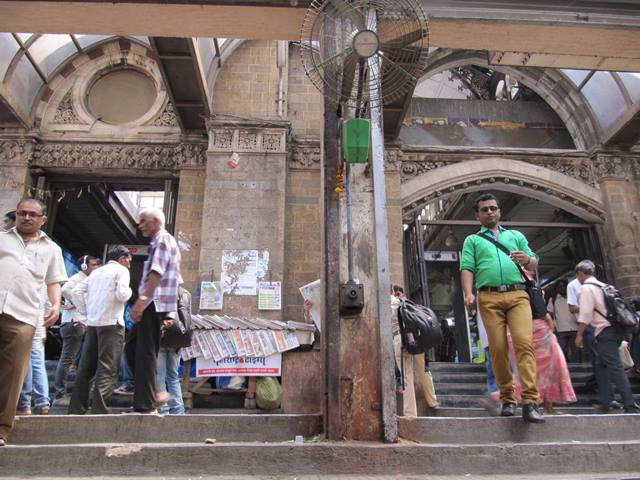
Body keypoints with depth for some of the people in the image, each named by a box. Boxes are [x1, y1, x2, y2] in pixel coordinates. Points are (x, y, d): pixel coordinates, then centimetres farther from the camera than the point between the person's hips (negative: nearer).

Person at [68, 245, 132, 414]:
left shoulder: (97, 272, 20)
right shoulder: (121, 270, 0)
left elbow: (77, 291, 13)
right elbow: (121, 294, -15)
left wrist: (86, 311, 16)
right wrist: (129, 291, 6)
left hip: (92, 323, 7)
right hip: (112, 323, -7)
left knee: (86, 367, 13)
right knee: (107, 368, -8)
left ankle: (77, 407, 17)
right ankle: (99, 408, -15)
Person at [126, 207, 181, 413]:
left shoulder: (162, 239, -6)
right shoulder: (167, 242, 25)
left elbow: (157, 272, -22)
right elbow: (175, 279, 26)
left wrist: (141, 301, -28)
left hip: (155, 305, -10)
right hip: (154, 307, 10)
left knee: (145, 354, -6)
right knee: (131, 348, 14)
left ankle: (145, 405, 0)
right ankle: (152, 393, 16)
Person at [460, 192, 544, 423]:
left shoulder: (516, 236, 25)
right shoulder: (472, 240, 19)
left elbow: (534, 264, 21)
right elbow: (467, 269, 6)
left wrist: (527, 260, -4)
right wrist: (468, 294, -11)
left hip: (517, 294, 1)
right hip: (489, 297, -1)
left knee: (525, 343, -15)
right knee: (498, 348, -5)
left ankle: (530, 402, -16)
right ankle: (507, 399, 6)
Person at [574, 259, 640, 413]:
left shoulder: (586, 287, -8)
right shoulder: (603, 286, 18)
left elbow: (586, 314, -14)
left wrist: (579, 335, -8)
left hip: (605, 331, -9)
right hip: (614, 330, 9)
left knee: (615, 368, -9)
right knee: (601, 364, 17)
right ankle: (606, 399, 18)